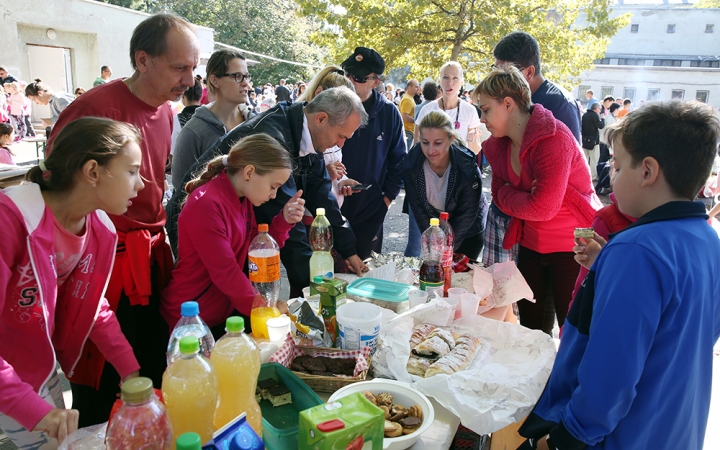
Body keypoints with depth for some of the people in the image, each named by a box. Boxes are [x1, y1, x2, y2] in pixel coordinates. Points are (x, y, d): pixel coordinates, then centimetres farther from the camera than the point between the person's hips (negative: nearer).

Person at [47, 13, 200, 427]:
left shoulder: (166, 110, 9)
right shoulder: (93, 109, -17)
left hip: (152, 260, 7)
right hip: (107, 263, -7)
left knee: (154, 377, 17)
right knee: (100, 398, 7)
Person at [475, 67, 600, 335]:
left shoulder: (553, 137, -22)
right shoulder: (497, 146, 3)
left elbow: (543, 207, -27)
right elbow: (499, 196, 5)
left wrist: (507, 197, -11)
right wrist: (522, 198, -15)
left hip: (572, 248, -7)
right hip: (531, 246, 8)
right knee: (530, 328, 17)